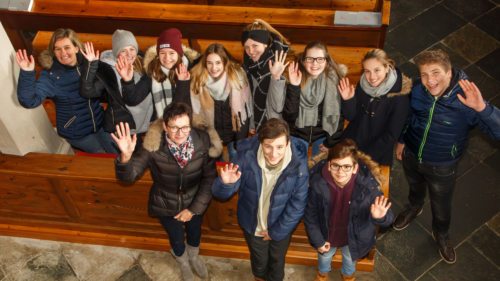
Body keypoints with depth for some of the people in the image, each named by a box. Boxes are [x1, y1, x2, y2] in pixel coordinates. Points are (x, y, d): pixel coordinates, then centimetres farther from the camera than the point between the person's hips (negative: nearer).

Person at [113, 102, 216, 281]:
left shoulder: (202, 141, -26)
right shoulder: (153, 146, -30)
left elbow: (209, 177, -15)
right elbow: (128, 176, -29)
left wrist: (193, 208, -11)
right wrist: (125, 156, -52)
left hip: (194, 202, 2)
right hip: (166, 205, -1)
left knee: (195, 233, 29)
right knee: (177, 240, 23)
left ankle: (194, 257, 66)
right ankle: (184, 264, 61)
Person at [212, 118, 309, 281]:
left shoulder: (298, 164, -30)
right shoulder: (246, 156, -30)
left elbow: (298, 205, -17)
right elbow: (221, 194, -24)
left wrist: (276, 231, -9)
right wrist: (226, 183, -47)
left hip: (282, 225, 0)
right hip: (253, 224, 1)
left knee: (277, 260, 28)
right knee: (259, 259, 29)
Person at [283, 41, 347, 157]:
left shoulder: (334, 80, -14)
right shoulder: (296, 78, -11)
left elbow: (338, 115, -7)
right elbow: (289, 115, -17)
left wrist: (331, 142, -7)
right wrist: (293, 87, -27)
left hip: (322, 135, -1)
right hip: (297, 134, 1)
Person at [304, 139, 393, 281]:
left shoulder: (368, 184, -34)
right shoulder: (318, 183, -32)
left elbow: (387, 217, -27)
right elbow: (310, 215, -15)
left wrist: (380, 217, -50)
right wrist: (317, 241, -8)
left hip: (353, 236, 0)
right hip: (327, 234, 0)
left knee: (350, 259, 33)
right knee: (324, 256, 32)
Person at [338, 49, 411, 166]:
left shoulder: (400, 96, -22)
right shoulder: (363, 84, -8)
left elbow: (391, 135, -18)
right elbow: (352, 117, -3)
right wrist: (348, 100, -22)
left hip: (377, 157, -4)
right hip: (350, 146, 4)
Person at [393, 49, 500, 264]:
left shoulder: (466, 100, -34)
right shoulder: (417, 89, -22)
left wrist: (482, 108, -57)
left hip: (442, 167, -3)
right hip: (411, 155, 3)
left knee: (441, 205, 23)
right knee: (415, 187, 34)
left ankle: (441, 234, 55)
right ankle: (414, 207, 68)